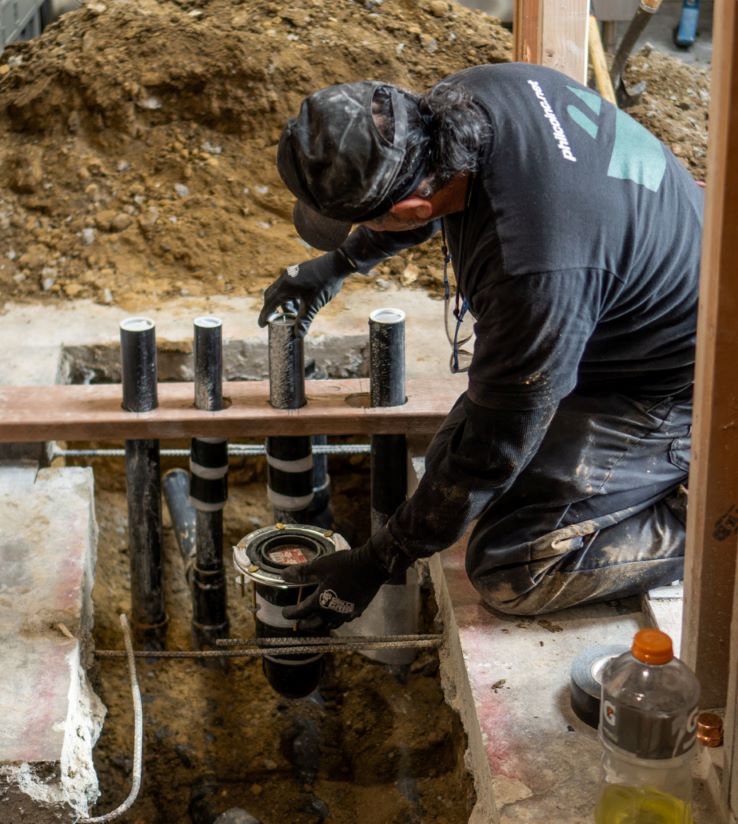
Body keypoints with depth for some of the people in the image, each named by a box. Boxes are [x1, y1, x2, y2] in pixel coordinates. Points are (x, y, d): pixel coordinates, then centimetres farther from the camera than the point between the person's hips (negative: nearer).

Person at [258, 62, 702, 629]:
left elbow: (493, 448, -25)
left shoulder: (533, 271, -39)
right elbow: (431, 197, 13)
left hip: (672, 388, -9)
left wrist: (378, 563, -12)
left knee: (511, 570, -16)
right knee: (452, 463, 12)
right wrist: (340, 263, 22)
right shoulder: (471, 94, -15)